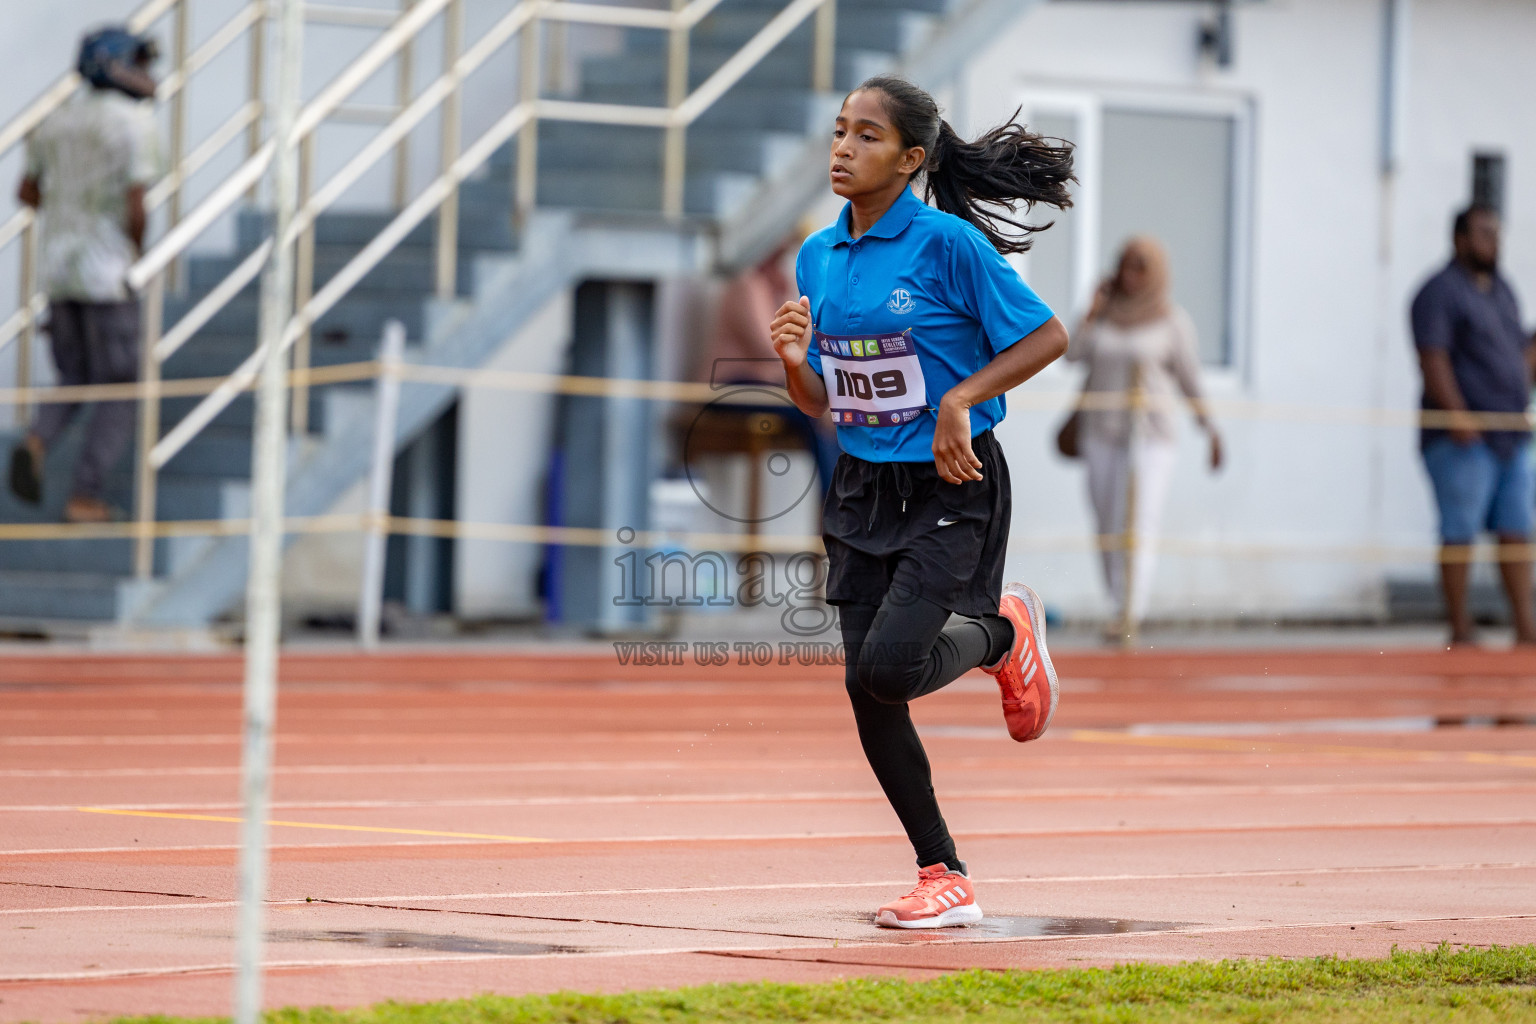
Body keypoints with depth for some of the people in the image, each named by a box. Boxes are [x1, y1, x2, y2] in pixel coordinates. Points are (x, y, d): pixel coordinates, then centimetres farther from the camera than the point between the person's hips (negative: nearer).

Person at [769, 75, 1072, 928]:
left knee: (889, 666, -20)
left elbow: (1047, 337, -10)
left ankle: (1003, 634, 14)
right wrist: (793, 362, -9)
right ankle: (945, 880, 13)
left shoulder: (948, 243, -13)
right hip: (863, 490, 6)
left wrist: (962, 398, -20)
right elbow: (821, 403, 12)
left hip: (950, 488, -6)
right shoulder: (818, 257, 6)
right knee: (867, 693, 0)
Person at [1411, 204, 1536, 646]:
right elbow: (1433, 357, -15)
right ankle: (1460, 629, -3)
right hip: (1465, 439, -8)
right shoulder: (1441, 292, -6)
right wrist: (1457, 415, -24)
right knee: (1460, 532, -6)